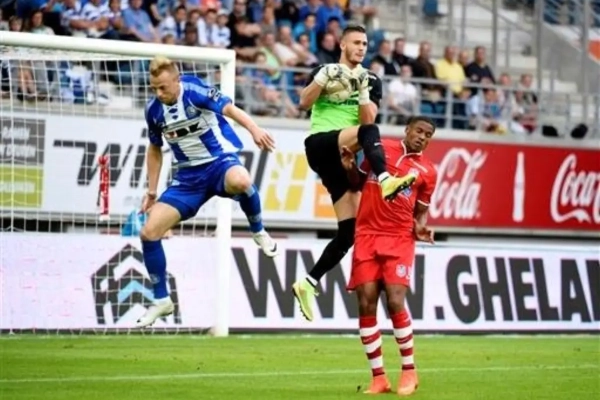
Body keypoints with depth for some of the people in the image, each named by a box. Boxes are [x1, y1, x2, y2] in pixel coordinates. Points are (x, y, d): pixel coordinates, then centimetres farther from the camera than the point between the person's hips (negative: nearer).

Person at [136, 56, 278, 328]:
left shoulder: (194, 92, -16)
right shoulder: (153, 110, 0)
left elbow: (229, 109, -27)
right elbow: (155, 149, 16)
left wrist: (255, 130, -45)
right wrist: (151, 191, 15)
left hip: (220, 161, -5)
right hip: (188, 176, 5)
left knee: (239, 181, -44)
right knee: (149, 232, -6)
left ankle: (258, 232, -13)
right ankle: (161, 301, 11)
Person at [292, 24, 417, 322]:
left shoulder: (372, 81, 14)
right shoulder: (325, 71, 7)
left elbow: (368, 119, 0)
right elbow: (304, 103, -7)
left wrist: (362, 91, -14)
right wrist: (324, 77, -18)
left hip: (342, 156, 5)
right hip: (320, 143, -5)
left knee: (350, 229, -3)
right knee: (369, 132, -35)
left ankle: (309, 283, 5)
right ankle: (384, 180, -60)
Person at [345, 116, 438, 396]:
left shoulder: (427, 171, 5)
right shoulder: (379, 148, 7)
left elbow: (421, 210, 14)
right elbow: (358, 183, 18)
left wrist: (420, 228, -7)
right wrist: (349, 167, -2)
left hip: (399, 240, -1)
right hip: (367, 236, 1)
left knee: (395, 302, -16)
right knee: (366, 306, -6)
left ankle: (409, 371, 0)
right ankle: (378, 377, 1)